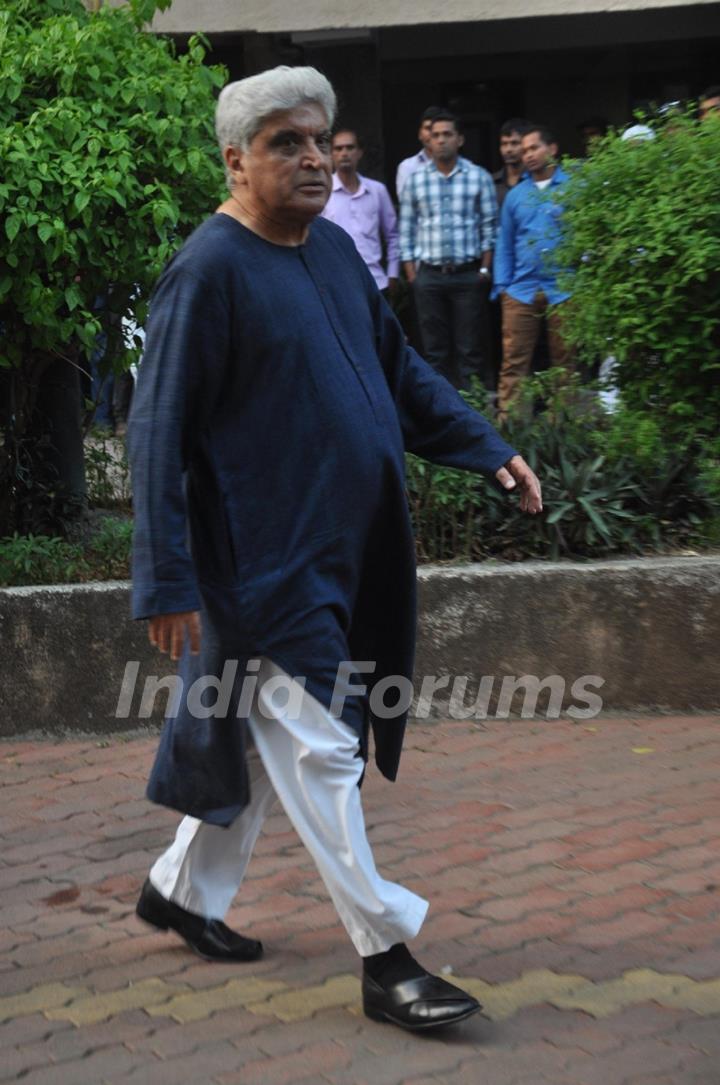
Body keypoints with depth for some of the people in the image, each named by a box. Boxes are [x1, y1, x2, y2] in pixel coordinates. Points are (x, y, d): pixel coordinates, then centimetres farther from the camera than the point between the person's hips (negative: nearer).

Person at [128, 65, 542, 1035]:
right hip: (266, 558, -8)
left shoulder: (334, 249, 8)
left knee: (259, 739, 19)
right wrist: (167, 582, -19)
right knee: (317, 751, -3)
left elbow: (398, 367, 20)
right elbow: (159, 434, -16)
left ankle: (183, 889, 37)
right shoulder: (210, 271, -15)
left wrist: (487, 449, 10)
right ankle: (387, 957, 5)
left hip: (346, 549, 9)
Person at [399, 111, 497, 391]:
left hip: (468, 274, -2)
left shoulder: (479, 177, 3)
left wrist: (485, 268, -3)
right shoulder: (415, 180, 8)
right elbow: (406, 229, 8)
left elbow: (489, 226, 3)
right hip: (429, 276, 2)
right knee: (434, 349, 6)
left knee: (471, 348, -1)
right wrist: (410, 271, 2)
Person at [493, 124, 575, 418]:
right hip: (521, 290, 2)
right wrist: (502, 284, 6)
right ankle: (506, 417, -2)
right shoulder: (515, 195, 13)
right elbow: (505, 244, 15)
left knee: (564, 361, 4)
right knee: (513, 361, -3)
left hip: (563, 290, -2)